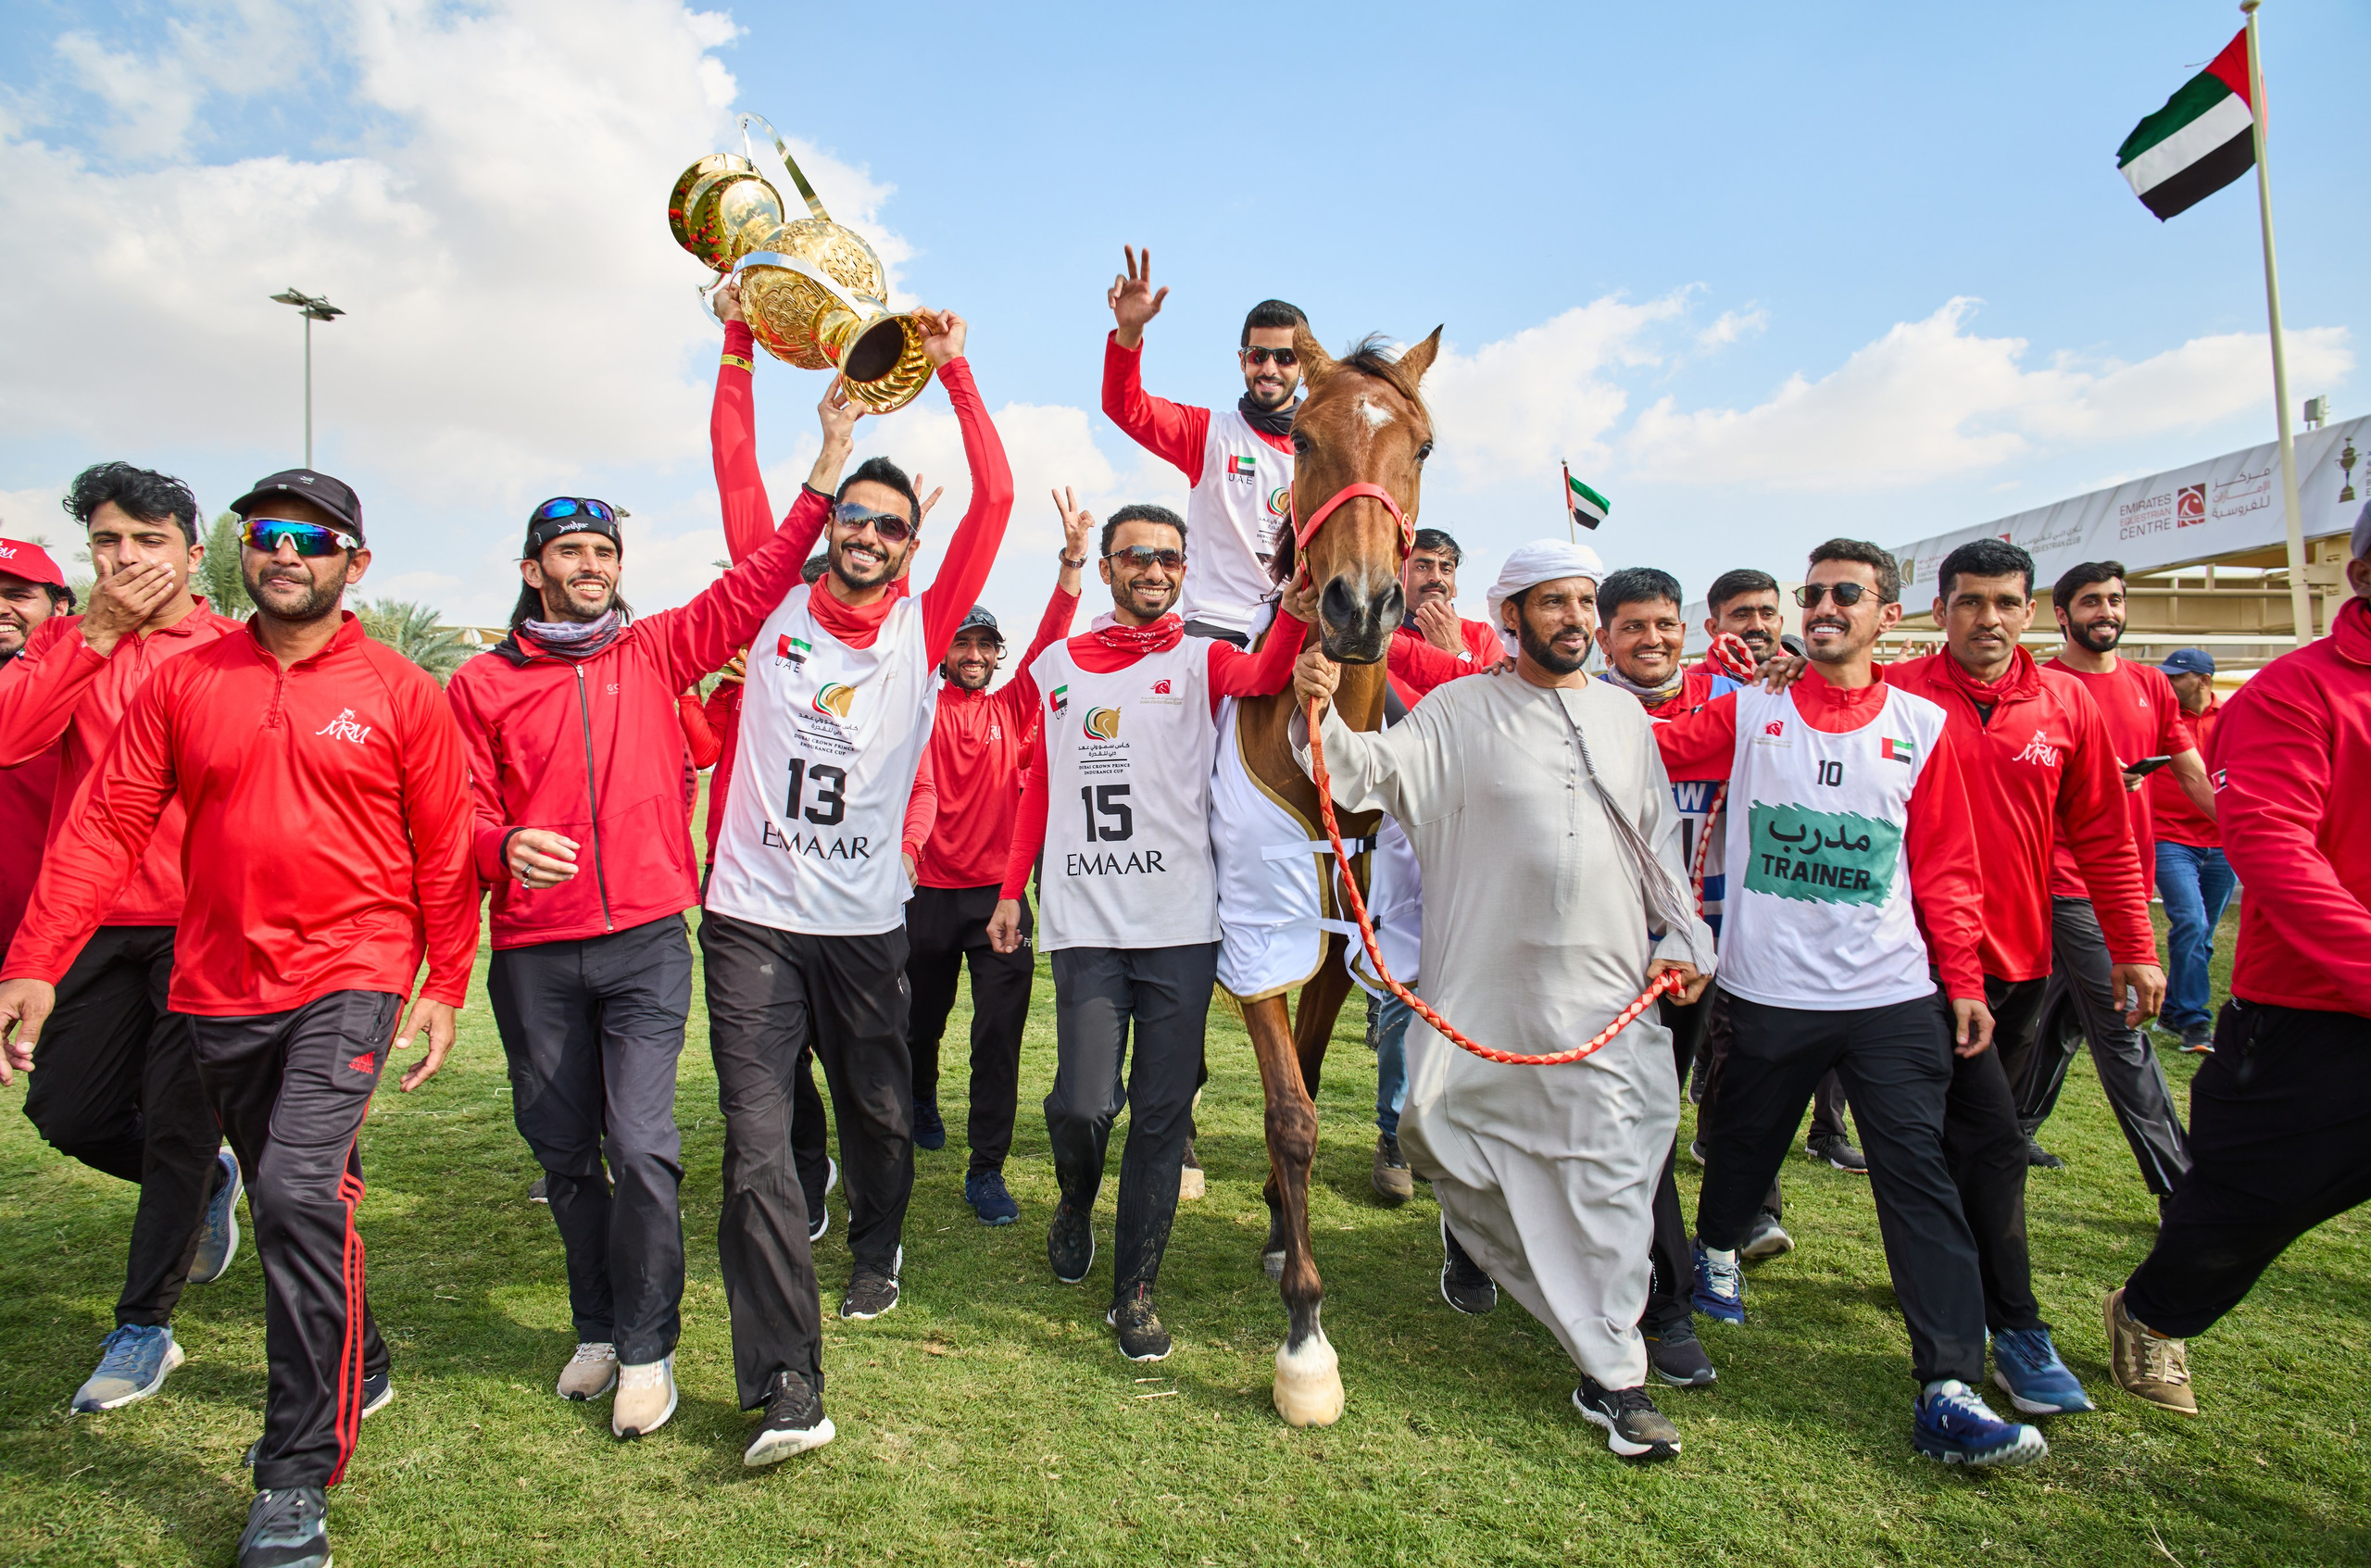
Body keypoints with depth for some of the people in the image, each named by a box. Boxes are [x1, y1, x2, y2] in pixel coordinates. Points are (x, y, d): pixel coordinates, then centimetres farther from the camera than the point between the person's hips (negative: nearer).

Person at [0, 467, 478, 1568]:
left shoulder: (401, 691, -2)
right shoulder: (183, 683, 6)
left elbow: (443, 848, 0)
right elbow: (106, 823, 3)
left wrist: (446, 989, -1)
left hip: (350, 978, -4)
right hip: (221, 987, 4)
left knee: (300, 1192, -17)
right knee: (286, 1198, 17)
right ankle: (357, 1368, 40)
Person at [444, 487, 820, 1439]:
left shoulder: (655, 653, 8)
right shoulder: (481, 685, 6)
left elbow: (750, 587, 2)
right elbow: (462, 818, 2)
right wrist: (506, 848, -20)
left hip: (646, 940, -1)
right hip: (533, 952, 1)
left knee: (643, 1145, -8)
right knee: (564, 1151, 11)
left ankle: (646, 1348, 10)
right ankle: (597, 1330, 31)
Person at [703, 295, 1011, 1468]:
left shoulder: (923, 629, 2)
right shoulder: (775, 605, 3)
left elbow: (995, 501, -3)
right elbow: (736, 468, 3)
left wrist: (953, 371, -1)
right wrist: (740, 337, 2)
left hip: (866, 922, 1)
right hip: (752, 918, -1)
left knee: (878, 1114, 17)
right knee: (757, 1141, -8)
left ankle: (876, 1250, 48)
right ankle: (786, 1386, -3)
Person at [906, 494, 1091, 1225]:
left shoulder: (1013, 709, 4)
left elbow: (1050, 641, -8)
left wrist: (1072, 561, -19)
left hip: (999, 892, 0)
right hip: (928, 891, 0)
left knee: (999, 1034, -5)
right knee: (922, 1017, 19)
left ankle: (986, 1168, 3)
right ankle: (921, 1101, 49)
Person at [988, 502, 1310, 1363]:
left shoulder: (1201, 660, 7)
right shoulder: (1057, 666, 13)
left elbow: (1265, 676, -16)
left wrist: (1294, 614, -35)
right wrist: (1012, 889, 15)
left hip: (1180, 923, 0)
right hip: (1085, 921, 1)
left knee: (1163, 1112, 3)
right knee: (1084, 1102, -7)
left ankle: (1135, 1288, 20)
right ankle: (1076, 1204, 29)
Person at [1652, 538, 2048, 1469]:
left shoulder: (1922, 726, 4)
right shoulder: (1749, 712, 2)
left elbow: (1944, 867, 6)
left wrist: (1964, 981, 4)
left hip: (1894, 995, 0)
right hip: (1769, 989, 0)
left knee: (1919, 1174, -3)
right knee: (1745, 1141, 17)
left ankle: (1949, 1391, 2)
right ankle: (1718, 1250, 46)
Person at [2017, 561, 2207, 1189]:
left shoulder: (2150, 684, 12)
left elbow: (2195, 776, 11)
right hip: (2068, 882, -7)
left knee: (2062, 1017, 16)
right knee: (2124, 1031, -6)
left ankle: (2014, 1131, 31)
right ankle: (2181, 1187, 0)